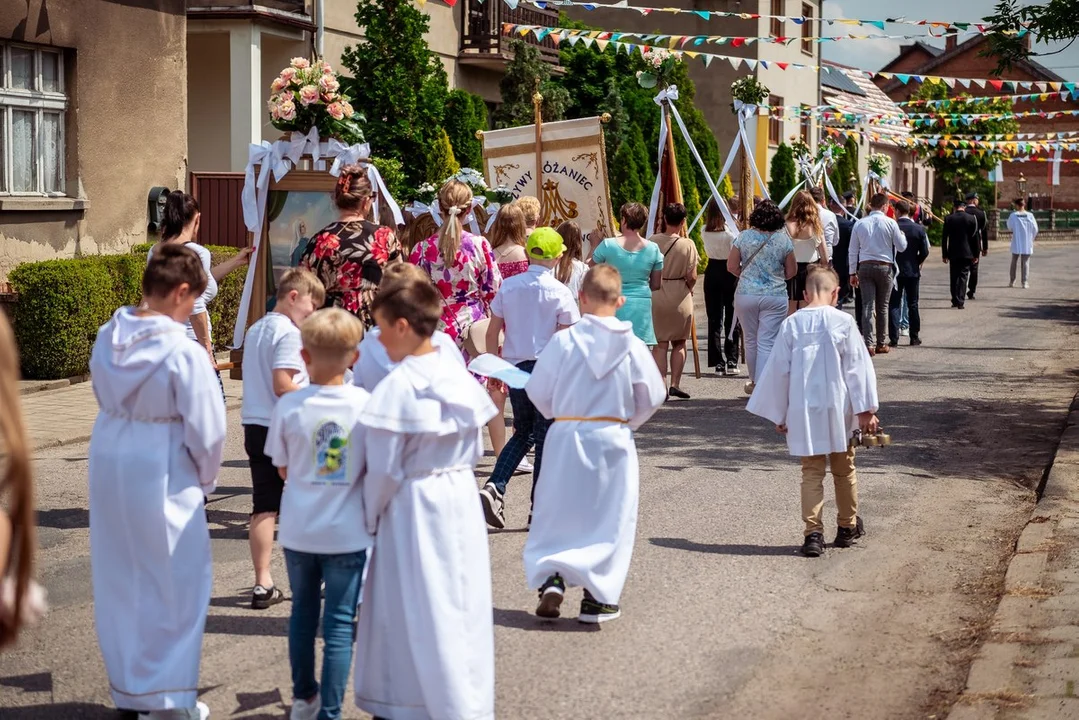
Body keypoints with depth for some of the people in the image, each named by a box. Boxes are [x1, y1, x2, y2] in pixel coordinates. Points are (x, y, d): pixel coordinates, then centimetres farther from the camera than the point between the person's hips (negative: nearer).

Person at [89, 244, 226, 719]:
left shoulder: (108, 338, -1)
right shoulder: (183, 352, -20)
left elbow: (104, 397, 10)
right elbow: (206, 429, -15)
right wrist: (205, 476, 3)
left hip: (109, 462, 7)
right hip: (162, 472, -6)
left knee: (118, 577, 18)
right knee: (174, 582, 8)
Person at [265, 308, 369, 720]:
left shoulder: (289, 406, -10)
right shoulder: (366, 404, -13)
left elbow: (282, 469, 1)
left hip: (299, 530, 2)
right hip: (347, 532, -2)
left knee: (303, 613, 20)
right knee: (339, 624, 5)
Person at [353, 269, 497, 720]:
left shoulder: (397, 388, -18)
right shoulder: (460, 378, 0)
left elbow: (384, 470, -15)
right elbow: (475, 450, 8)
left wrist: (372, 516, 0)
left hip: (414, 508, -6)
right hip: (461, 499, 6)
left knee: (417, 608, 5)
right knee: (460, 603, 14)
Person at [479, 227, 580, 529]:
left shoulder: (508, 287, 1)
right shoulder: (560, 292, -10)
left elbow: (492, 332, 5)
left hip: (516, 367, 4)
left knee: (523, 433, 19)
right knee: (544, 438, 7)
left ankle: (495, 487, -1)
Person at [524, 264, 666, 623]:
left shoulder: (563, 341, -10)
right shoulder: (632, 346, -7)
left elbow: (537, 391, -3)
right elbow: (653, 396, 1)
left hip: (566, 437, 0)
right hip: (613, 440, 0)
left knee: (556, 515, 13)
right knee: (611, 519, 10)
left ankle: (549, 578, -3)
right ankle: (597, 596, 10)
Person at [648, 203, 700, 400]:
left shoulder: (652, 241, -7)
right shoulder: (687, 244, -10)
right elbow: (692, 277, -9)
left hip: (656, 295, 1)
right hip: (680, 295, -1)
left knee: (660, 344, 5)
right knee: (679, 343, 15)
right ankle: (675, 384, 10)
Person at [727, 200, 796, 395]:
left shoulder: (744, 237, -4)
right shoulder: (784, 240, -4)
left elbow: (731, 267, 1)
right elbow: (791, 272, 3)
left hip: (746, 295, 1)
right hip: (775, 297, -1)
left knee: (751, 341, 15)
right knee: (767, 343, -1)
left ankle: (754, 382, 29)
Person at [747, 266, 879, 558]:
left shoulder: (791, 324, -3)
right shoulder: (843, 322, -8)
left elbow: (778, 370, 1)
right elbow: (857, 367, -6)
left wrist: (778, 414, 11)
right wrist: (866, 409, -1)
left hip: (803, 411, 1)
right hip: (838, 408, -1)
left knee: (811, 472, 7)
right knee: (844, 470, 16)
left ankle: (812, 533, -3)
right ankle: (848, 527, 29)